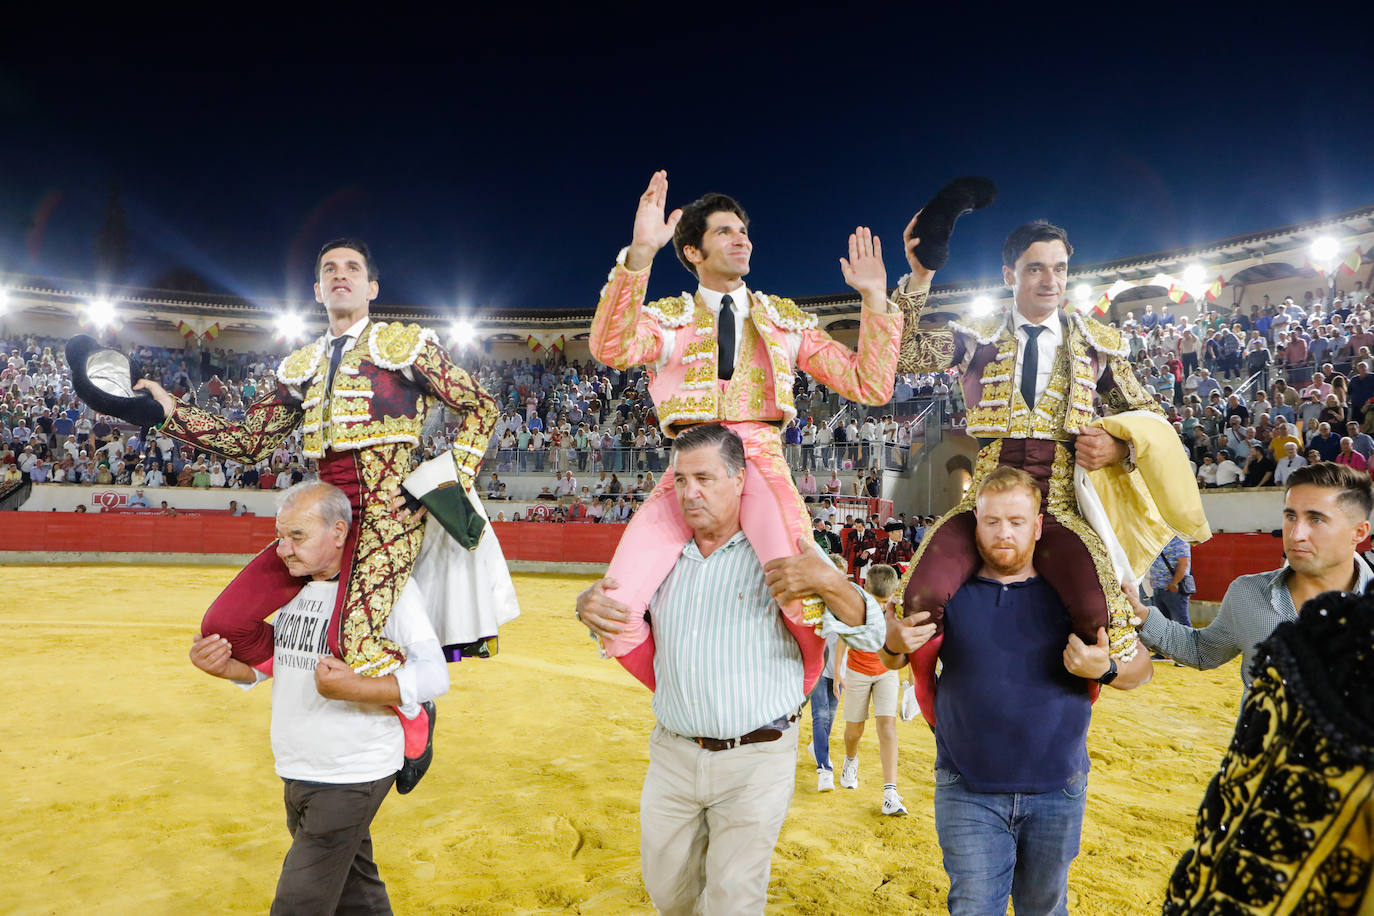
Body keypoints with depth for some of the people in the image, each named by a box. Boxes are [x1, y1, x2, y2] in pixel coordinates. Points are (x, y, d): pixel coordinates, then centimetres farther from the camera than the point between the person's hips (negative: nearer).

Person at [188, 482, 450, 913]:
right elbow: (264, 662, 15)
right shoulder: (292, 585, 5)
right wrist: (219, 665, -7)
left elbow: (434, 675, -24)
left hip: (351, 778, -7)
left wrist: (357, 689, -38)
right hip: (296, 776, 7)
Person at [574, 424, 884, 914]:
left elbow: (869, 636, -11)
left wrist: (828, 582, -33)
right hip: (672, 756, 4)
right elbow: (621, 611, 23)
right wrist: (587, 604, -2)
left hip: (756, 762, -4)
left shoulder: (779, 555, -8)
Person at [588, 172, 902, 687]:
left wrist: (875, 298, 0)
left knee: (806, 604, -25)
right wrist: (639, 253, -25)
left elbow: (869, 387, 10)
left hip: (761, 466, 0)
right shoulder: (667, 318, 12)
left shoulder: (786, 321, 17)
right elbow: (611, 350, -13)